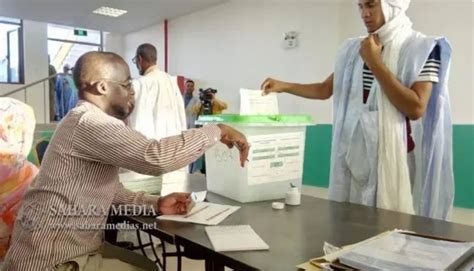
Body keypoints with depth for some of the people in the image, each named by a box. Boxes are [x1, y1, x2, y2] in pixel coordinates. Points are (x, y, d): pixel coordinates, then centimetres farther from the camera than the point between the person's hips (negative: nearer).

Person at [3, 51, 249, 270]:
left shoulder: (91, 122, 9)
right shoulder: (90, 122, -24)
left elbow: (111, 191, 11)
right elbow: (156, 157, -37)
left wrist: (156, 204, -3)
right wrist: (217, 131, -24)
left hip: (68, 248, 9)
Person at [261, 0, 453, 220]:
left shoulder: (425, 49, -3)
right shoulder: (353, 50, 9)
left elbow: (416, 109, -15)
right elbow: (325, 90, 16)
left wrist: (375, 63, -14)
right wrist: (283, 86, 4)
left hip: (394, 156, -4)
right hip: (354, 154, 4)